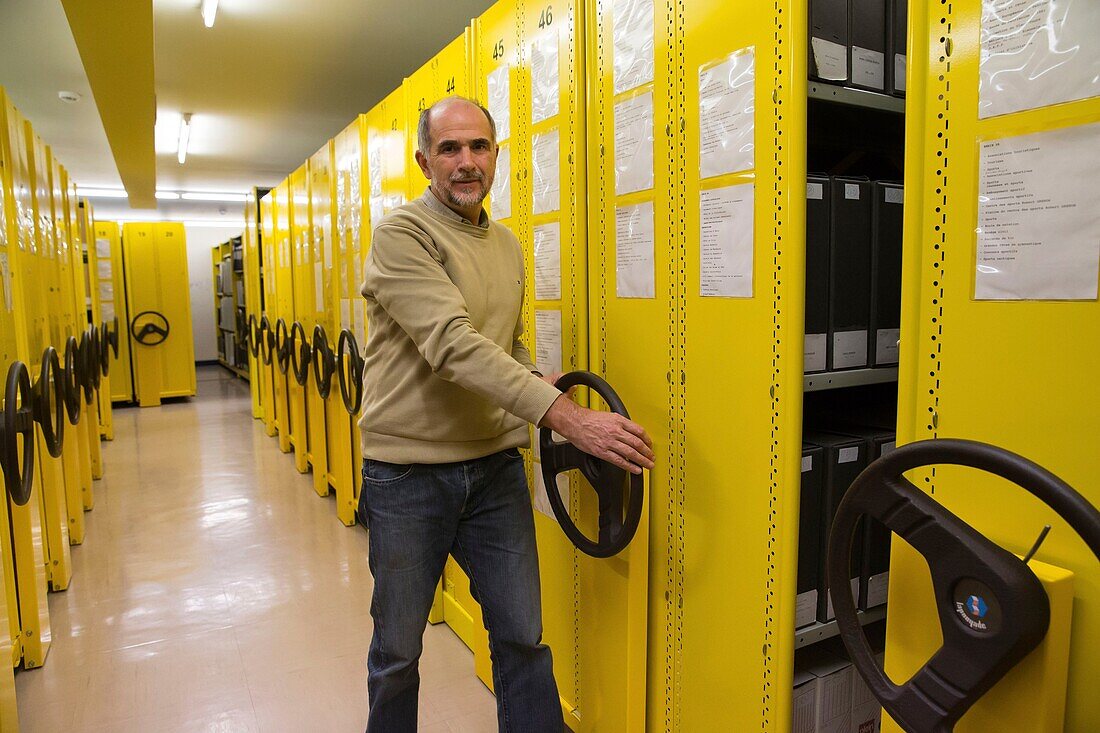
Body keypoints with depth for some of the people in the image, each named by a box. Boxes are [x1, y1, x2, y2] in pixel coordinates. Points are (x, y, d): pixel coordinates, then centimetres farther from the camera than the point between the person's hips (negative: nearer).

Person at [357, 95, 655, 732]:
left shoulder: (509, 246, 10)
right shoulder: (402, 234, -12)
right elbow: (455, 344, -26)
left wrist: (536, 381, -2)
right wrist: (567, 416, -33)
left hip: (496, 465, 5)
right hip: (408, 472, -4)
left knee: (523, 638, 12)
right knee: (398, 649, 14)